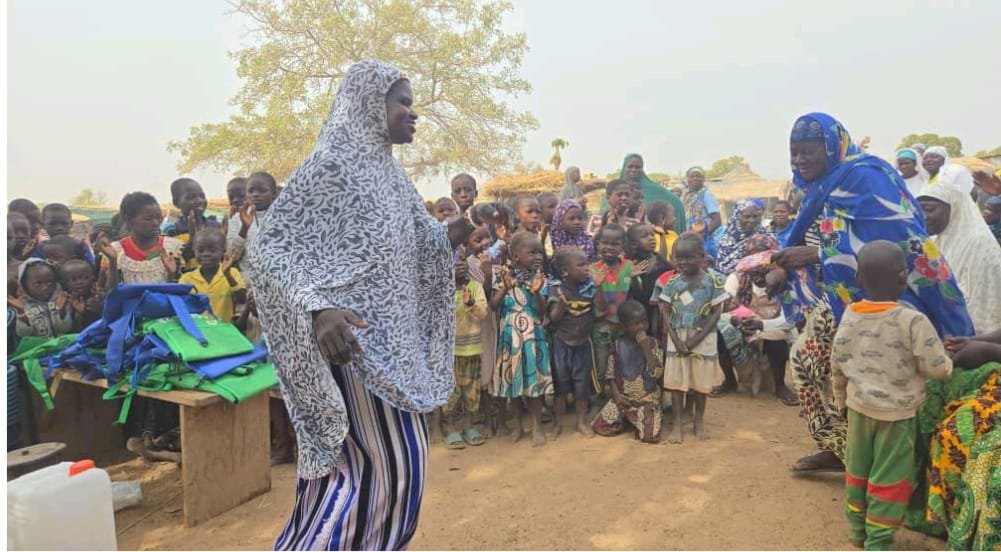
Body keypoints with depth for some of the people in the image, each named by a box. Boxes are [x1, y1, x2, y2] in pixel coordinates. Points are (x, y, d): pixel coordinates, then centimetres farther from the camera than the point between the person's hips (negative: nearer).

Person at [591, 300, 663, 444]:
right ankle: (625, 418, 18)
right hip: (622, 398, 2)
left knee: (650, 436, -19)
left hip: (647, 399, -2)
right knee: (600, 427, -9)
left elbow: (657, 373, -17)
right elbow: (610, 374, 3)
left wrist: (646, 348, -24)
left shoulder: (652, 343, -7)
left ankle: (636, 420, 14)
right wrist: (616, 395, -10)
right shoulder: (618, 345, -3)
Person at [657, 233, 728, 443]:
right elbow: (665, 312, -1)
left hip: (703, 339, -2)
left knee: (701, 382, 9)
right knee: (676, 382, 4)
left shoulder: (713, 281, -9)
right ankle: (677, 424, 15)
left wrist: (696, 339, -14)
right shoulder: (672, 282, -2)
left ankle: (699, 420, 28)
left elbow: (716, 313, -9)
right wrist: (675, 338, -12)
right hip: (677, 338, 2)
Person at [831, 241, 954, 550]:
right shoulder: (913, 321, -20)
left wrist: (842, 400, 15)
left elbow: (837, 364, 2)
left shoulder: (850, 316, -5)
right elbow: (938, 368, -15)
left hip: (858, 407, 5)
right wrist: (949, 362, 8)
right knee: (889, 478, 8)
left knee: (857, 469, 17)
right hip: (897, 412, -4)